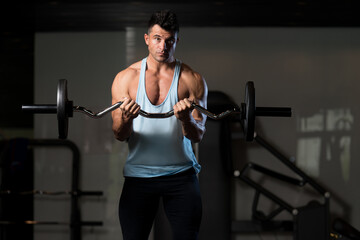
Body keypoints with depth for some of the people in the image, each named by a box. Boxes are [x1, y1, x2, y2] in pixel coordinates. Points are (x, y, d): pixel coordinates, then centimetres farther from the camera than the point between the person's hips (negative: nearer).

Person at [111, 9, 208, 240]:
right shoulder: (126, 78, 3)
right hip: (139, 175, 0)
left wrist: (187, 120, -25)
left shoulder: (192, 80, 1)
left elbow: (198, 135, -3)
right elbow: (120, 135, 0)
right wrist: (126, 120, -24)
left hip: (181, 174, 0)